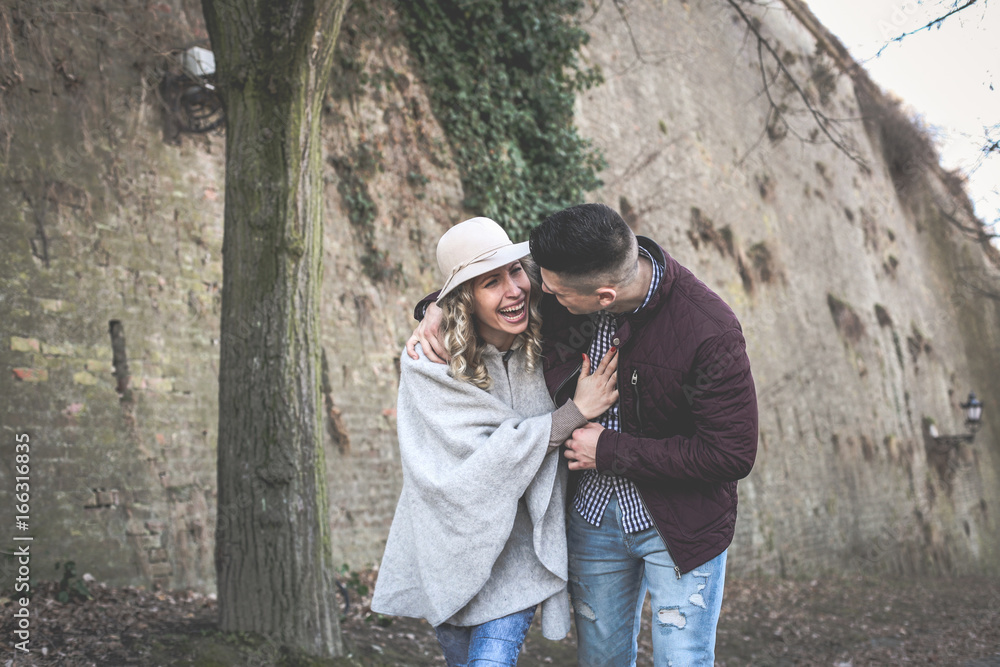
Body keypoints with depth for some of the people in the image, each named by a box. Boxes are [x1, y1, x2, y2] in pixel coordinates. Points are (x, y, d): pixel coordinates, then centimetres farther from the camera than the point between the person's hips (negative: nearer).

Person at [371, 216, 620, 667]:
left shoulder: (545, 344, -12)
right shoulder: (429, 361, -19)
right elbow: (476, 461, -24)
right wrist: (575, 413, -26)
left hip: (519, 543, 0)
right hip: (452, 540, 0)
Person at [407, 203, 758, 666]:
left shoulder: (710, 332, -27)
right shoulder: (564, 288, -13)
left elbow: (733, 454, -23)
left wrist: (610, 451, -20)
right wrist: (439, 308, -12)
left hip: (680, 526, -5)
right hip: (593, 512, 5)